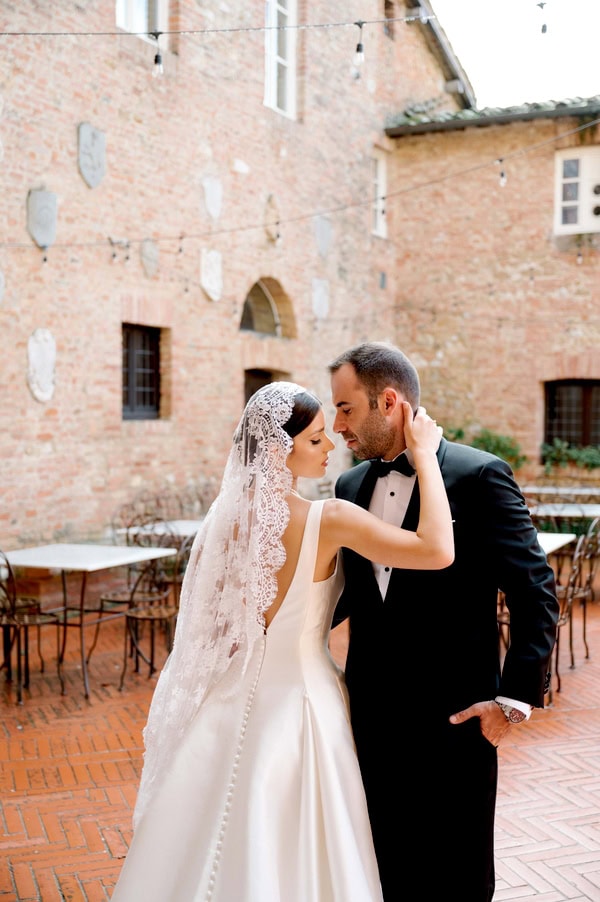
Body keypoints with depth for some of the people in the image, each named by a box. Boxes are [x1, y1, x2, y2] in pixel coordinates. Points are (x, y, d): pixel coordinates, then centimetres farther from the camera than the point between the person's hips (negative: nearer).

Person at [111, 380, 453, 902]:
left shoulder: (229, 513, -3)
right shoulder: (328, 520, -20)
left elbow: (207, 615, 8)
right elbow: (437, 550, -28)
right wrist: (425, 456, -18)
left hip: (232, 702, 6)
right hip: (295, 700, -5)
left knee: (223, 850, 20)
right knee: (293, 857, 12)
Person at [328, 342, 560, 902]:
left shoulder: (479, 476, -12)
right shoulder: (350, 486, 6)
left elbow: (535, 593, -11)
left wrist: (515, 699, -14)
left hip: (454, 718, -5)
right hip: (370, 716, 5)